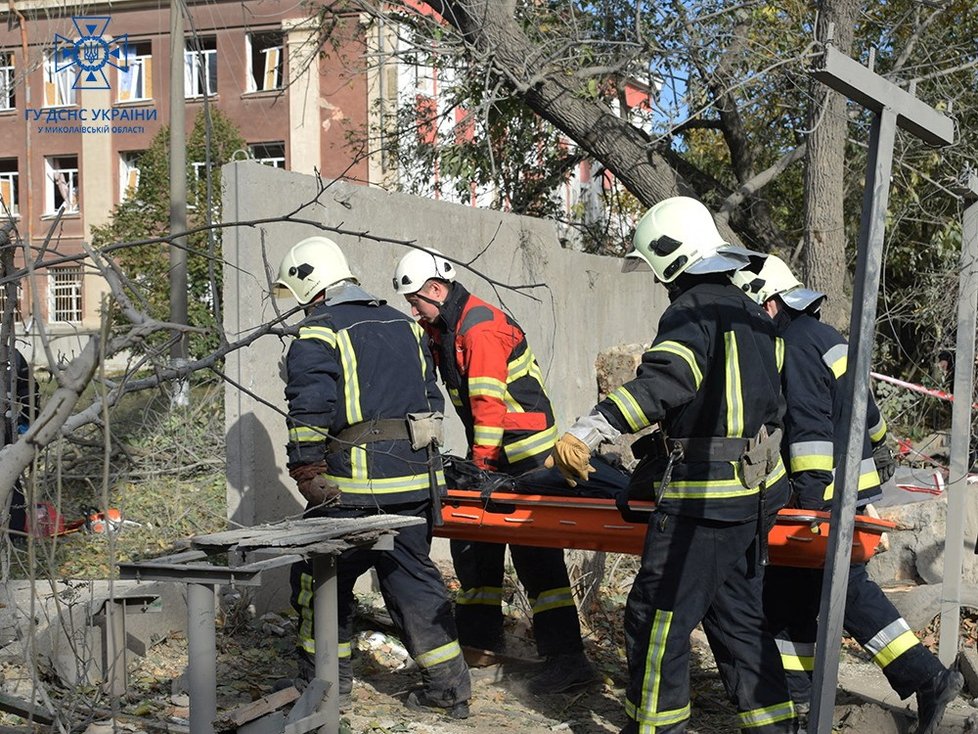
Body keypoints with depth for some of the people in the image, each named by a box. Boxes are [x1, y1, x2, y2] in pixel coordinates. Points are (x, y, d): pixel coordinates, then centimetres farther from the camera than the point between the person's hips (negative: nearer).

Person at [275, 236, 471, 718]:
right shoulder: (404, 326, 17)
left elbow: (309, 414, -17)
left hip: (354, 486, -7)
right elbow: (432, 398, 20)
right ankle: (448, 685, 12)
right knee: (412, 575, 12)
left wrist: (307, 476, -11)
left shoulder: (317, 335, -6)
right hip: (414, 480, 7)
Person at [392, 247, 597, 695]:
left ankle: (567, 660, -11)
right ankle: (480, 637, 29)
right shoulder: (443, 327, 13)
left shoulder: (480, 326, -18)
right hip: (492, 448, 10)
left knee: (534, 551, -12)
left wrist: (481, 464, -23)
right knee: (470, 537, 15)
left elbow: (489, 401, -23)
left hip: (525, 448, -10)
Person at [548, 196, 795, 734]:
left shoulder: (691, 313, -14)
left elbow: (661, 385, -32)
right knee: (736, 615, 17)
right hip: (756, 491, 10)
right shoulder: (750, 313, 16)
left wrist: (586, 432, -40)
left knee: (657, 617, -1)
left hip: (703, 498, -10)